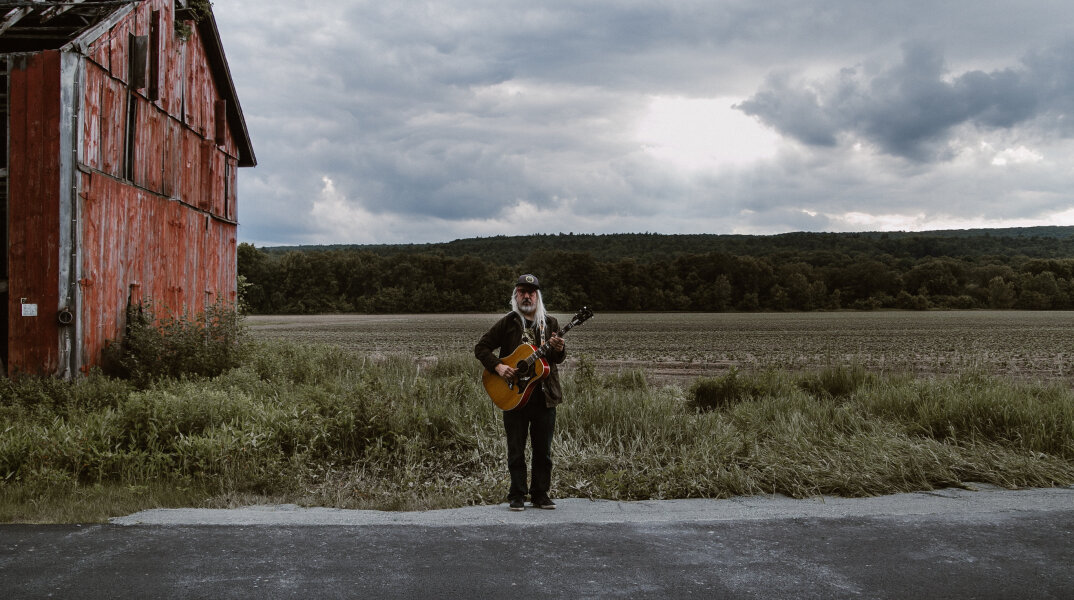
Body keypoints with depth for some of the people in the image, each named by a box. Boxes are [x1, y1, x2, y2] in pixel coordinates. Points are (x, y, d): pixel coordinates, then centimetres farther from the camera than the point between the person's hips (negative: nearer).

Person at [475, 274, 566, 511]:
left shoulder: (550, 323, 7)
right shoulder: (507, 322, 2)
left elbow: (559, 358, 3)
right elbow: (481, 347, 3)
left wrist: (559, 350, -20)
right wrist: (497, 366, -12)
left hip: (544, 394, 2)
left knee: (543, 450, 7)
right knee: (516, 449, 4)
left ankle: (540, 494, 18)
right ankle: (517, 496, 13)